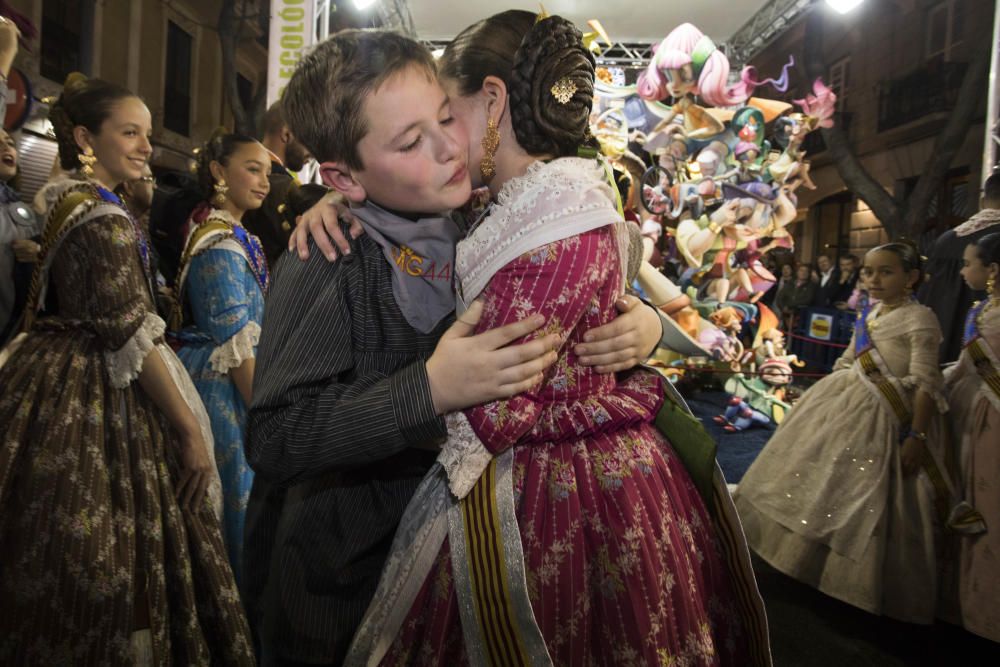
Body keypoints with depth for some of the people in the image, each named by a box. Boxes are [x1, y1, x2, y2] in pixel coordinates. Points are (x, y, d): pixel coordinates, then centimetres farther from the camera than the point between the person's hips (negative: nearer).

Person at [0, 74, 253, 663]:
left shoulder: (60, 200, 12)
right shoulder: (106, 220, -18)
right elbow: (134, 337, -20)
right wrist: (190, 431, -16)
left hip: (54, 380, 10)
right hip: (101, 403, -10)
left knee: (51, 569, 18)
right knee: (101, 568, 1)